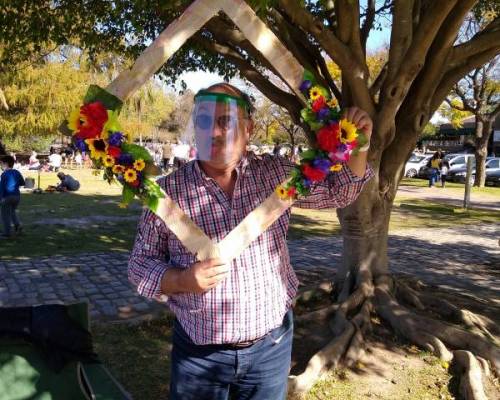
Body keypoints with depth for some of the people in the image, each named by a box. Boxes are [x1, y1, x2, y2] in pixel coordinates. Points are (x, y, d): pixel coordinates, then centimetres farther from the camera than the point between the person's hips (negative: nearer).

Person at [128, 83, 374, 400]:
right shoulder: (168, 191, -9)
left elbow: (338, 192, 8)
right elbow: (140, 264, -2)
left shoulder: (275, 174, -3)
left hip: (272, 345, 2)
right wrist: (183, 280, -21)